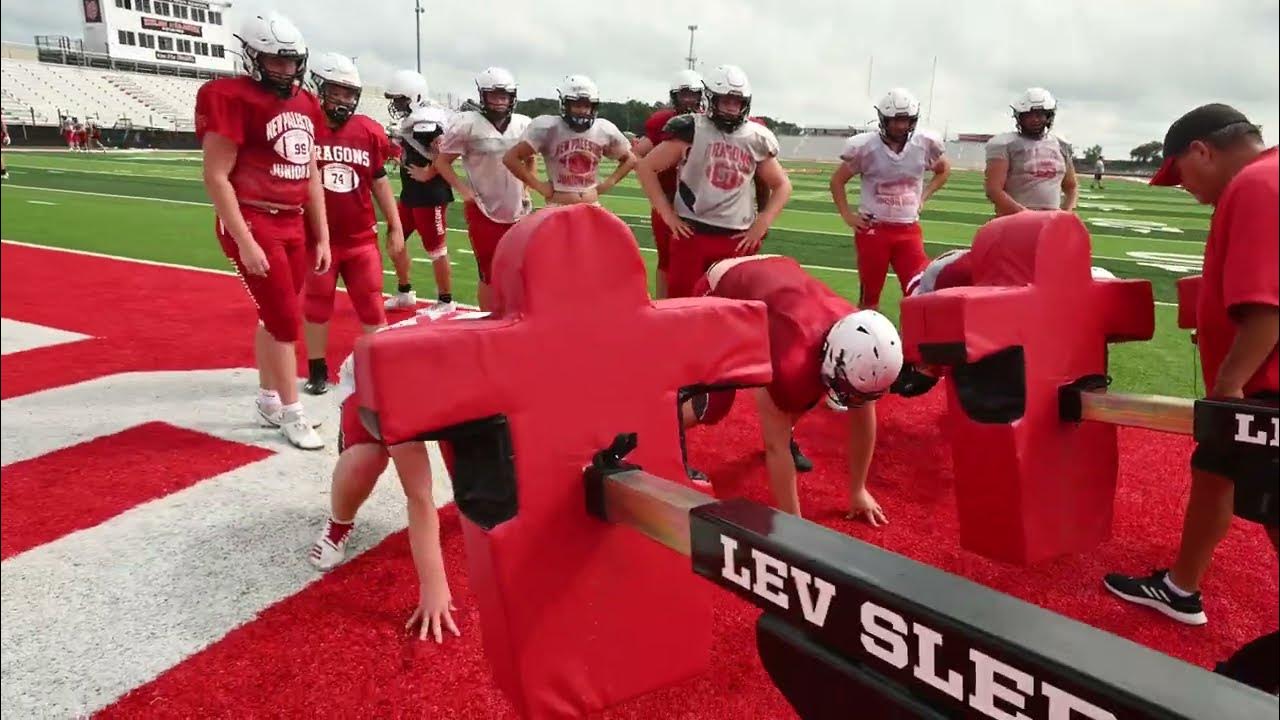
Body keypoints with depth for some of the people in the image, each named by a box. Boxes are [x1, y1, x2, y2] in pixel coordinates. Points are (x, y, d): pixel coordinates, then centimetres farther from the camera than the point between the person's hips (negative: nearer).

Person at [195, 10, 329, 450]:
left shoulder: (305, 104, 11)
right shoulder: (233, 99, -11)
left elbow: (311, 176, 15)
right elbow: (216, 177, -14)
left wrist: (322, 237, 13)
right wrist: (245, 242, -18)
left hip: (294, 226, 7)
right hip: (254, 224, -7)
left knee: (273, 316, 15)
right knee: (285, 319, -5)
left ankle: (268, 400, 30)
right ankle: (292, 414, 8)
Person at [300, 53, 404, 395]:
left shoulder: (367, 131, 3)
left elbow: (379, 181, 12)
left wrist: (395, 227, 12)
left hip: (361, 237, 3)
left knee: (372, 305, 6)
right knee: (316, 305, 10)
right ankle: (317, 372, 24)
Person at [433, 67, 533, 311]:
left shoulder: (524, 124, 4)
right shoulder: (468, 124, -10)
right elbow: (442, 161, -2)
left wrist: (526, 189, 9)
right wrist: (464, 191, -9)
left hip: (517, 211, 5)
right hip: (483, 211, -4)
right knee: (490, 274, 1)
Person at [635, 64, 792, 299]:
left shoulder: (756, 139, 7)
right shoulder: (691, 130, -2)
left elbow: (782, 185, 17)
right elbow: (646, 167, 2)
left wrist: (761, 225, 5)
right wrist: (666, 213, -3)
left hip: (739, 240, 3)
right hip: (692, 234, -2)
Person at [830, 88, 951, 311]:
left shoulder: (925, 144, -2)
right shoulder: (865, 147, -8)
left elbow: (944, 170, 19)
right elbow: (837, 180, 5)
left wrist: (923, 197, 7)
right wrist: (847, 216, -2)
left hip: (909, 230, 2)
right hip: (873, 230, -2)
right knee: (869, 295, 6)